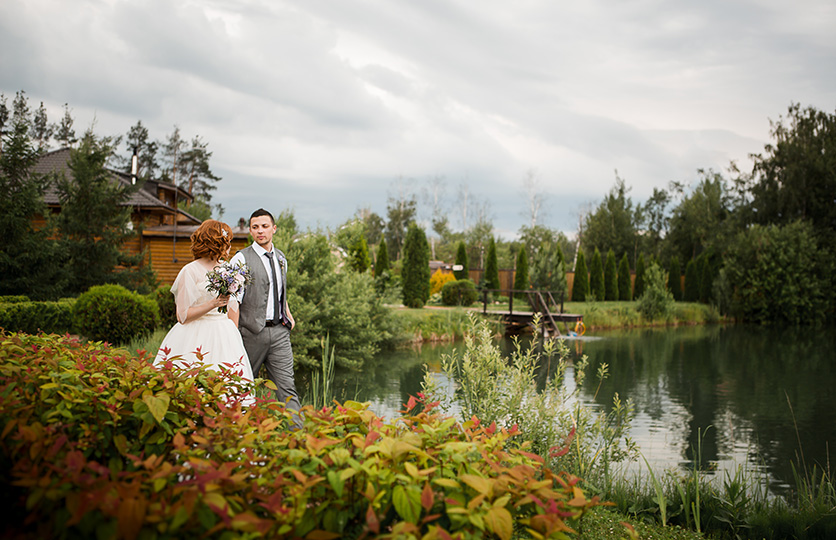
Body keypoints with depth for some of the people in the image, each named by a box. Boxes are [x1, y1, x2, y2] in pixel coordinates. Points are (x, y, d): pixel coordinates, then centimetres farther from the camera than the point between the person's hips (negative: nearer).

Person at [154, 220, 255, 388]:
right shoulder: (190, 271, -7)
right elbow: (182, 316, -9)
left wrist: (233, 335, 10)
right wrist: (212, 304, -18)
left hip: (223, 336, 5)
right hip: (196, 339, -5)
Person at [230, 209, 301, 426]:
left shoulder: (281, 259, 14)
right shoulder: (242, 259, -4)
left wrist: (288, 315, 14)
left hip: (279, 331, 4)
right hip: (252, 332, -4)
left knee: (287, 387, -2)